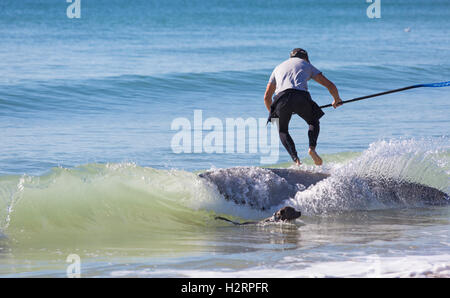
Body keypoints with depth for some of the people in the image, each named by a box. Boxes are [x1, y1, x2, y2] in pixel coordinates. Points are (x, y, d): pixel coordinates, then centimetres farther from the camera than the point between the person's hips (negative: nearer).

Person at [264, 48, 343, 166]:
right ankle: (312, 148, -1)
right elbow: (330, 85, 24)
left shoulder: (279, 68, 36)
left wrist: (273, 112, 54)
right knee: (314, 123, 27)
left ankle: (296, 160, 0)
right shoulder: (307, 65, 30)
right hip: (301, 97, -1)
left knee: (283, 131, 22)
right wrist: (337, 100, 44)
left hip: (282, 98, 1)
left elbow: (267, 97, 37)